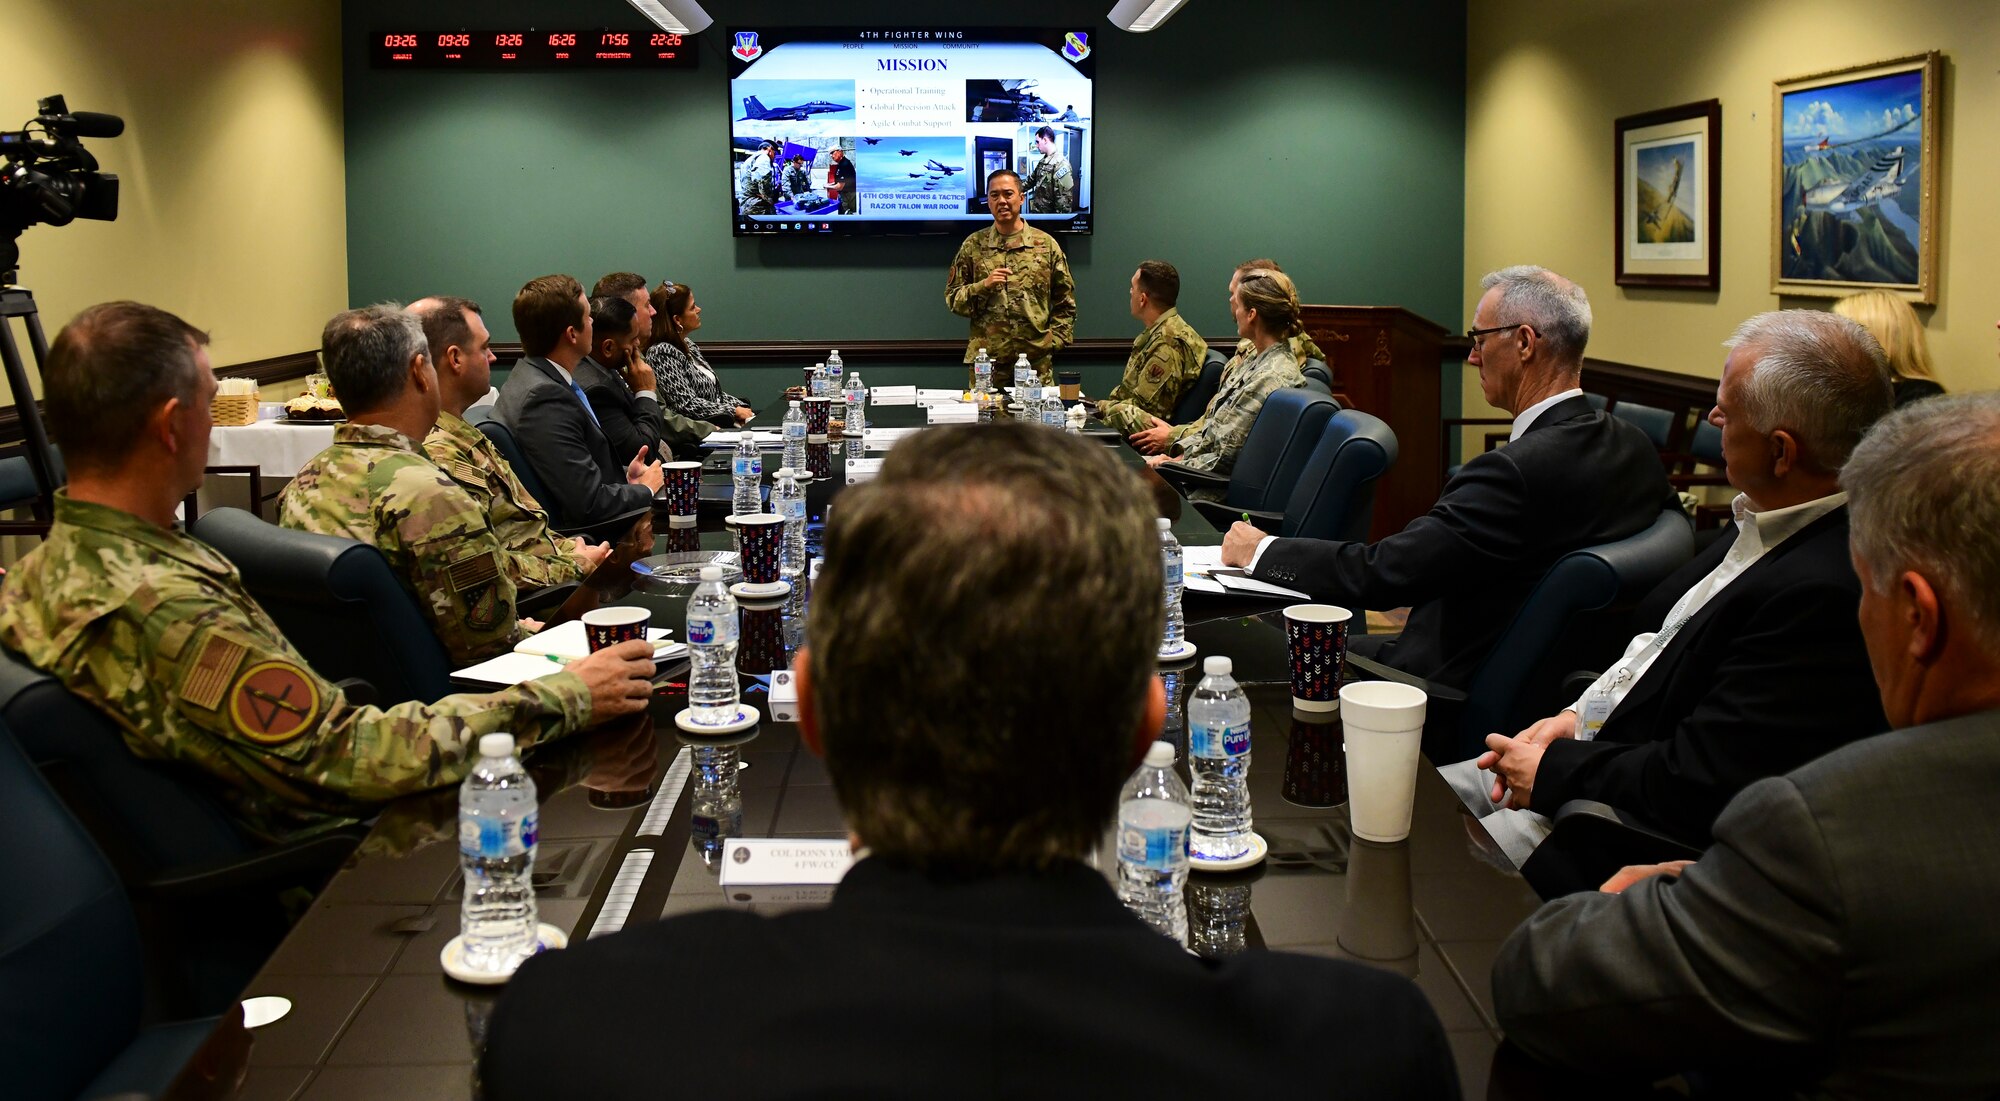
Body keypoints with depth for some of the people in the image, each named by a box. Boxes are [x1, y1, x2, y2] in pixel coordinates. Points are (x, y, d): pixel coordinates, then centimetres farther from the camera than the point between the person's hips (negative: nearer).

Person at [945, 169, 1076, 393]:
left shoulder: (1046, 244, 7)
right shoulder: (973, 246, 7)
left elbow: (1065, 302, 10)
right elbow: (953, 298, 6)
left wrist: (1054, 341, 1)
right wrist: (983, 286, -11)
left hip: (1036, 359, 0)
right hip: (985, 359, 0)